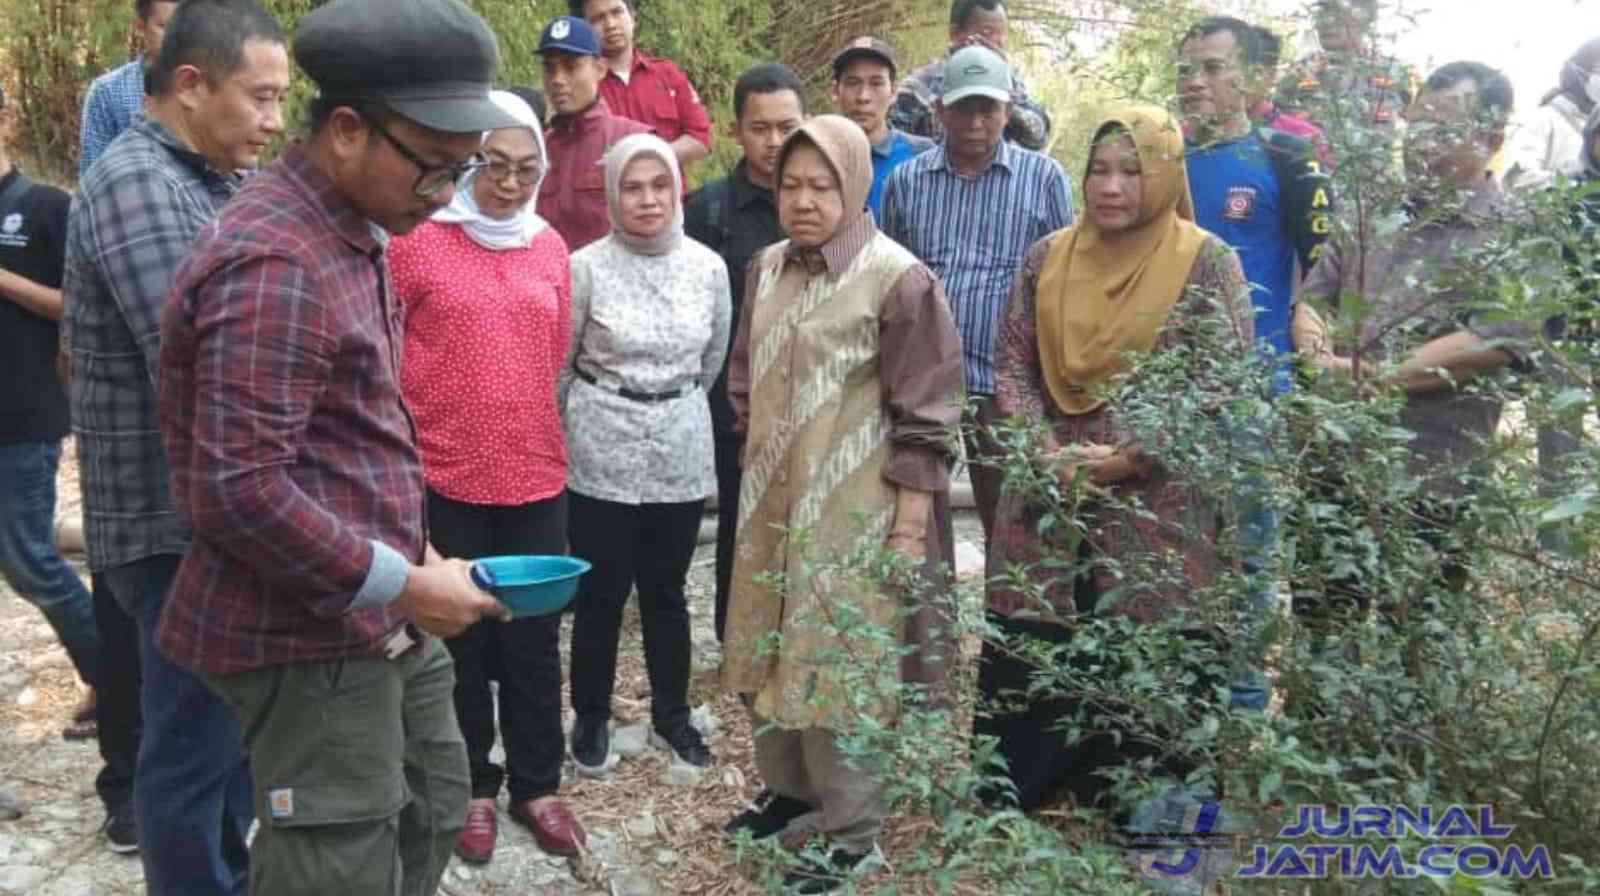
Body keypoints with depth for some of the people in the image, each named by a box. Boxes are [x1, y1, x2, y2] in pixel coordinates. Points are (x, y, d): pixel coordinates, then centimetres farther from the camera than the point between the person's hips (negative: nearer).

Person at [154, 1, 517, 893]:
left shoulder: (356, 230, 11)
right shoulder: (273, 266, -21)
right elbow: (236, 491, -26)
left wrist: (410, 561, 12)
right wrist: (400, 583, -20)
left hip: (381, 619, 10)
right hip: (309, 634, -10)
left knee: (433, 814, 22)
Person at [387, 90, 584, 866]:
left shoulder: (549, 247, 6)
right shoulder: (415, 239, -8)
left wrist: (520, 419, 14)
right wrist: (419, 432, 0)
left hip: (536, 477, 4)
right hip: (446, 479, -3)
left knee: (534, 642, 12)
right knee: (461, 642, 11)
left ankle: (536, 784, 27)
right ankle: (474, 787, 27)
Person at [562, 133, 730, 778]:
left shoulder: (709, 267, 0)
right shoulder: (586, 267, -9)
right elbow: (558, 365, 2)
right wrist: (587, 428, 11)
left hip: (681, 451, 3)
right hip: (600, 455, -2)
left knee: (666, 591, 13)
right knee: (602, 593, 7)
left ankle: (672, 714, 29)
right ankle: (591, 717, 26)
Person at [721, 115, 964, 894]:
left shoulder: (897, 279, -13)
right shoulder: (767, 268, 7)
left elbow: (923, 418, -13)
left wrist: (912, 526, -14)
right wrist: (755, 469, 16)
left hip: (854, 512, -6)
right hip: (772, 503, 7)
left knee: (841, 664, 1)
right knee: (769, 653, 16)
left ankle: (853, 833, 17)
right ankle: (789, 787, 36)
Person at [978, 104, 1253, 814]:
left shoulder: (1206, 262, -4)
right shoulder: (1048, 256, 8)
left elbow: (1221, 388, -8)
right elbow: (1012, 362, 8)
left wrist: (1123, 460, -14)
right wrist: (1044, 452, -7)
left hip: (1156, 519, -3)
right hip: (1044, 505, 4)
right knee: (1024, 673, 8)